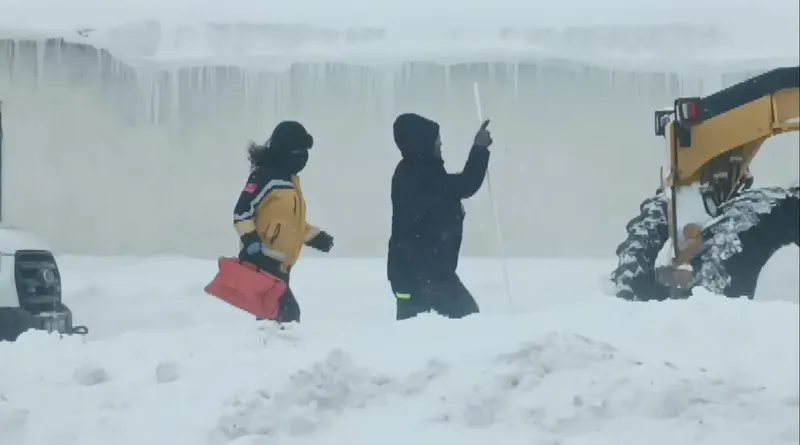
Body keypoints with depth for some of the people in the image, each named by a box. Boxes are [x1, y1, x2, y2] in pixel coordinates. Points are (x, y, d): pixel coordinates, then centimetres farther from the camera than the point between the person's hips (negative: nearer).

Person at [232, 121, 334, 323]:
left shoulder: (289, 179, 20)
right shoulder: (265, 177, -11)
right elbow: (242, 212, -17)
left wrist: (315, 236, 25)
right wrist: (251, 241, -27)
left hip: (278, 266, 10)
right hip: (262, 262, -10)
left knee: (288, 314, 9)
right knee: (286, 313, -16)